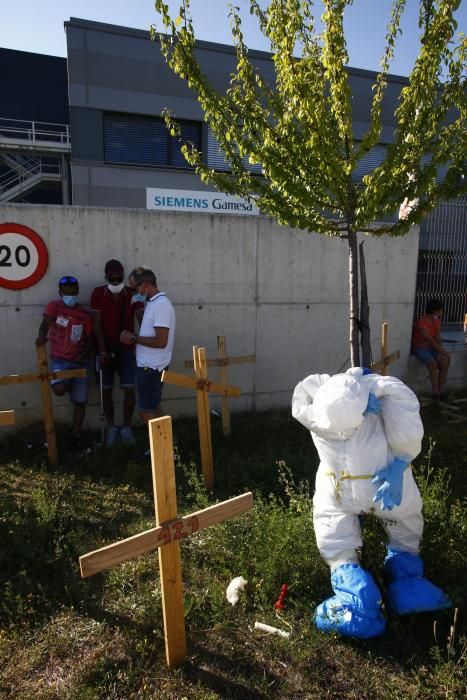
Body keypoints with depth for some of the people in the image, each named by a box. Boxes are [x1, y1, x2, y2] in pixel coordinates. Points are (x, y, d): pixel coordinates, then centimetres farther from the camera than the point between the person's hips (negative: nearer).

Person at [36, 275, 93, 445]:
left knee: (80, 400, 4)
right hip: (60, 360, -1)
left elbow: (90, 340, 4)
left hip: (80, 362, 2)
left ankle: (76, 434, 20)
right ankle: (65, 383, 11)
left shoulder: (85, 315, 0)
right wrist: (42, 336, -43)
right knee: (59, 390, -27)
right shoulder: (54, 306, -3)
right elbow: (45, 323, -21)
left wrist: (84, 353, -16)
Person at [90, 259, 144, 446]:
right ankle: (111, 428, 18)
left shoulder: (132, 294, -5)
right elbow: (98, 324, -8)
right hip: (106, 349, 0)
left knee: (130, 388, -5)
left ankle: (126, 428, 10)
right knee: (106, 389, 4)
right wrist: (102, 350, -14)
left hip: (126, 349, 0)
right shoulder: (98, 293, -6)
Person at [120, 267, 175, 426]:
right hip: (149, 364, 10)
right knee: (153, 409, 18)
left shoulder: (161, 305, -20)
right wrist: (135, 337, 7)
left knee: (146, 412, -2)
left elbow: (161, 341, -25)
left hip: (151, 366, -10)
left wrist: (134, 338, -17)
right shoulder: (155, 303, 11)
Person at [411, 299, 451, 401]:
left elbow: (438, 338, 0)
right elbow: (430, 340, -25)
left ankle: (441, 390, -10)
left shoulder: (436, 321, 6)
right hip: (419, 347, -7)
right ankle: (436, 392, -19)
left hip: (432, 347, 7)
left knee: (445, 362, -19)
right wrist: (444, 352, -24)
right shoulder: (421, 321, -20)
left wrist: (440, 352, -16)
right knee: (433, 363, -31)